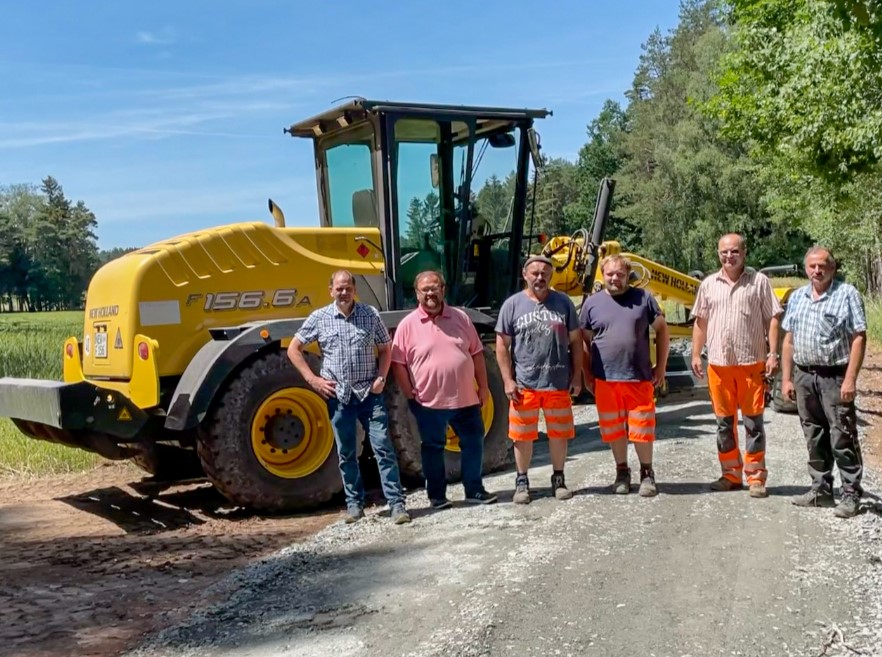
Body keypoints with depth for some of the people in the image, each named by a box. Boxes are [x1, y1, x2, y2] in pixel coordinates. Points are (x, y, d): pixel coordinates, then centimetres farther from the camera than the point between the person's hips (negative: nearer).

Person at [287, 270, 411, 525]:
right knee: (346, 453, 9)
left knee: (383, 448, -4)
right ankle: (354, 503, 22)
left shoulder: (370, 315, 2)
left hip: (369, 393, -1)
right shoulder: (319, 318, 1)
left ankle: (397, 503, -2)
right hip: (338, 396, 1)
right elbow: (293, 350, 7)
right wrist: (312, 379, 0)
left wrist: (381, 377, -5)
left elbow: (385, 349, 10)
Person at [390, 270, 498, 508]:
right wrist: (409, 393, -9)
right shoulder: (408, 325, -5)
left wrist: (483, 386, 7)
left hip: (466, 398, 3)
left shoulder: (460, 318, 5)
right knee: (433, 448, 9)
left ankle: (474, 490, 25)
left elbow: (476, 354, 9)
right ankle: (437, 495, 22)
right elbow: (398, 363, -5)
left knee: (473, 444, 10)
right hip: (429, 402, -3)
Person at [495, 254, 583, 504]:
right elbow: (502, 346, 0)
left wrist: (577, 376, 4)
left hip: (559, 384, 1)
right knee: (522, 436, 6)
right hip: (524, 385, -1)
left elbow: (575, 341, 8)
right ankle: (522, 481, 20)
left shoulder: (563, 302, 5)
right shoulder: (512, 304, 0)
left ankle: (559, 479, 25)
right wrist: (508, 380, -6)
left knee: (559, 433, 10)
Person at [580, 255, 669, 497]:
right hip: (605, 379, 1)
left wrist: (661, 366, 3)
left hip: (639, 378, -1)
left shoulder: (644, 298, 3)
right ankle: (622, 472, 26)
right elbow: (585, 341, 10)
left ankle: (647, 473, 22)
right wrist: (587, 374, 5)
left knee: (642, 429, 3)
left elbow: (662, 331, 8)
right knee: (613, 429, 9)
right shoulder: (592, 303, 5)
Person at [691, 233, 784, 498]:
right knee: (724, 422, 9)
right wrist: (696, 355, 7)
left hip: (751, 362, -3)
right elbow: (700, 322, 13)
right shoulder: (708, 284, 10)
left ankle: (756, 477, 8)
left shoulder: (759, 282, 2)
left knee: (753, 421, 1)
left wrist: (773, 353, -7)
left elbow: (772, 319, 0)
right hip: (719, 363, 3)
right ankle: (731, 474, 20)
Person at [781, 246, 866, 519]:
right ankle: (821, 489, 23)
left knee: (842, 438, -3)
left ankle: (851, 494, 5)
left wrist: (850, 379, -16)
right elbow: (789, 340, 15)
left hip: (834, 376, -5)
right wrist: (786, 378, 10)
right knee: (814, 437, 13)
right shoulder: (797, 297, 12)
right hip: (804, 376, 5)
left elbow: (859, 339, -9)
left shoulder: (847, 294, -4)